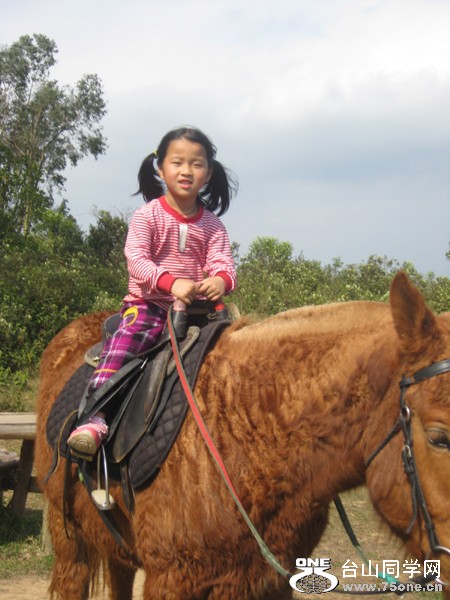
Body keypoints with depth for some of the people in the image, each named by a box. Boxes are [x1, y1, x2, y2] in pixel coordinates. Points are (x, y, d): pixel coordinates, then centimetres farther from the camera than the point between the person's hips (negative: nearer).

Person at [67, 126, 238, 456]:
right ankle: (96, 417, -34)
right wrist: (171, 282, -34)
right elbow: (135, 258, -16)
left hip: (195, 305, 4)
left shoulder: (212, 224, 8)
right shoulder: (148, 215, -2)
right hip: (147, 303, -3)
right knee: (123, 344, -28)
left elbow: (223, 262, -4)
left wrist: (220, 281, -31)